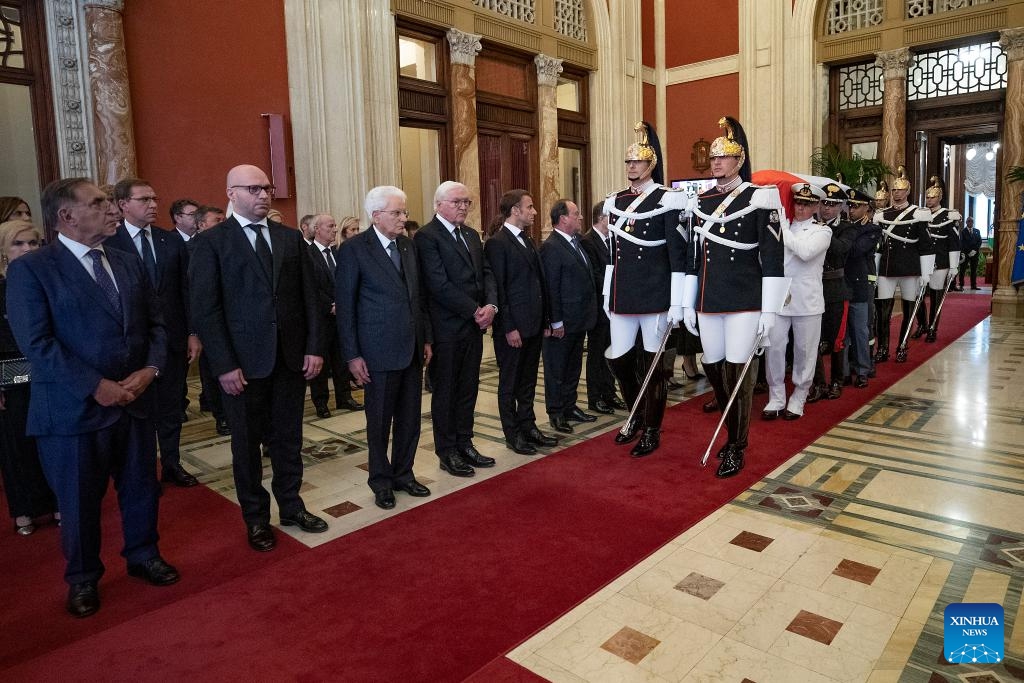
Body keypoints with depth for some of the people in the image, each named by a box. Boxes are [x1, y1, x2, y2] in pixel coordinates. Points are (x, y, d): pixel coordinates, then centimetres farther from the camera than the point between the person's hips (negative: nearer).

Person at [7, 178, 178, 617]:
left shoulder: (128, 264, 9)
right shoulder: (30, 270, -8)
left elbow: (155, 323, 8)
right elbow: (36, 343, -16)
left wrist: (148, 370, -9)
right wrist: (97, 387, -20)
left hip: (135, 401, 5)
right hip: (74, 411, -5)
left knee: (141, 487, 17)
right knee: (79, 501, 12)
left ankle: (143, 556, 39)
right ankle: (83, 579, 34)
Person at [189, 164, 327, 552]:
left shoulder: (291, 238, 8)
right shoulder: (211, 242, -4)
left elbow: (309, 297, 7)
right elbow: (205, 309, -8)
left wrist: (314, 347, -1)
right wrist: (224, 365, -13)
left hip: (291, 357, 3)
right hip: (243, 362, -3)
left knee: (288, 439, 14)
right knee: (247, 444, 11)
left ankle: (291, 506, 32)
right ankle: (256, 518, 28)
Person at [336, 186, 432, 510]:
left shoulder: (408, 245, 8)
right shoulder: (353, 249, -9)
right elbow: (345, 305, -8)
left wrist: (426, 339, 11)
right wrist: (352, 355, -10)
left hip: (412, 349, 5)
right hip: (379, 351, -5)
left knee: (410, 418, 13)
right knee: (380, 420, 9)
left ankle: (404, 473, 31)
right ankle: (381, 480, 27)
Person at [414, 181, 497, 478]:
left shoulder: (471, 235, 14)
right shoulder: (426, 236, -11)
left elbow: (486, 272, 10)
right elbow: (439, 284, -18)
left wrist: (491, 305, -8)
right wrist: (475, 311, -16)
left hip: (474, 325, 7)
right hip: (446, 328, -7)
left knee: (468, 389, 14)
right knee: (445, 391, 6)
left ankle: (464, 444, 27)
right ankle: (447, 452, 18)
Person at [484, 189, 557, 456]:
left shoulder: (527, 240, 15)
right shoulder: (497, 243, -12)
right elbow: (497, 288, -15)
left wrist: (545, 321, 13)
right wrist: (509, 328, -18)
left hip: (534, 324, 8)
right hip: (512, 327, -8)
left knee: (528, 381, 16)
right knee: (510, 382, 6)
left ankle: (528, 426, 28)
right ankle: (513, 434, 17)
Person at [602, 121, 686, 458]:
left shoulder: (666, 200, -6)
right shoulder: (614, 201, 11)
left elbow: (677, 254, -9)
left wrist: (676, 303, -13)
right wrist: (608, 294, 16)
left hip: (655, 294, -5)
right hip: (623, 295, 6)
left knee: (653, 363, 4)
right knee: (618, 358, 9)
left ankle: (652, 431, 18)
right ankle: (637, 415, 33)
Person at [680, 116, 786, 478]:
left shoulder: (759, 198, -4)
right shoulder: (700, 202, 11)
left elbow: (772, 258, -7)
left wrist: (769, 311, -11)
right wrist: (688, 305, 12)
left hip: (745, 302, -5)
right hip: (708, 303, 5)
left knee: (737, 372, -2)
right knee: (714, 369, 10)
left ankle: (736, 449, 14)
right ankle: (735, 433, 32)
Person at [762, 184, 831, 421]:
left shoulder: (822, 230, 0)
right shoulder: (781, 227, 11)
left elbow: (805, 251, -20)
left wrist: (783, 228, -15)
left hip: (807, 301, -2)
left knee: (804, 351, 6)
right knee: (774, 348, 1)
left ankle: (798, 399, 20)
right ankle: (776, 398, 13)